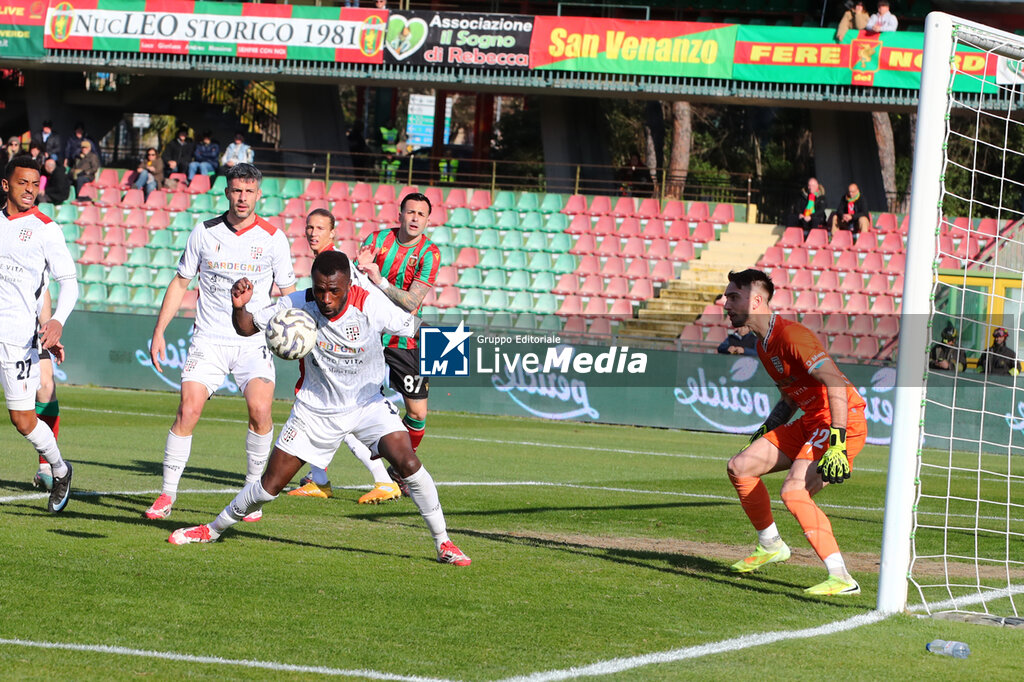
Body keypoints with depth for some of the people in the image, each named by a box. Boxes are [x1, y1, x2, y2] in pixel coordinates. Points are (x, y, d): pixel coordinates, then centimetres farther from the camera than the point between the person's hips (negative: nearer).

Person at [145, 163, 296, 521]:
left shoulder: (273, 237, 0)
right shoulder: (204, 232, 3)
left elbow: (287, 291, 10)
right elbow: (180, 282, 12)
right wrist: (159, 331, 7)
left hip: (254, 342, -1)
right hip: (209, 340, 1)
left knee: (260, 409, -21)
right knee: (188, 409, -14)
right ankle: (167, 494, -2)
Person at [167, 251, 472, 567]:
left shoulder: (371, 304, -24)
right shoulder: (299, 304, -18)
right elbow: (246, 327, -7)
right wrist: (239, 307, -29)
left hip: (368, 404, -1)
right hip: (316, 408, 1)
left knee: (408, 463, -23)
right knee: (270, 484, 3)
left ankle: (443, 543, -6)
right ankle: (212, 530, 27)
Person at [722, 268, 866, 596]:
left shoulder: (791, 335, -17)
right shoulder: (763, 344, 15)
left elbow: (836, 383, -25)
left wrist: (837, 443, -31)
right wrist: (764, 431, 22)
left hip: (843, 422, -10)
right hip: (810, 423, 10)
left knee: (793, 492, -26)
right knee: (740, 467, 7)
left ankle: (842, 578, -28)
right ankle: (771, 546, 24)